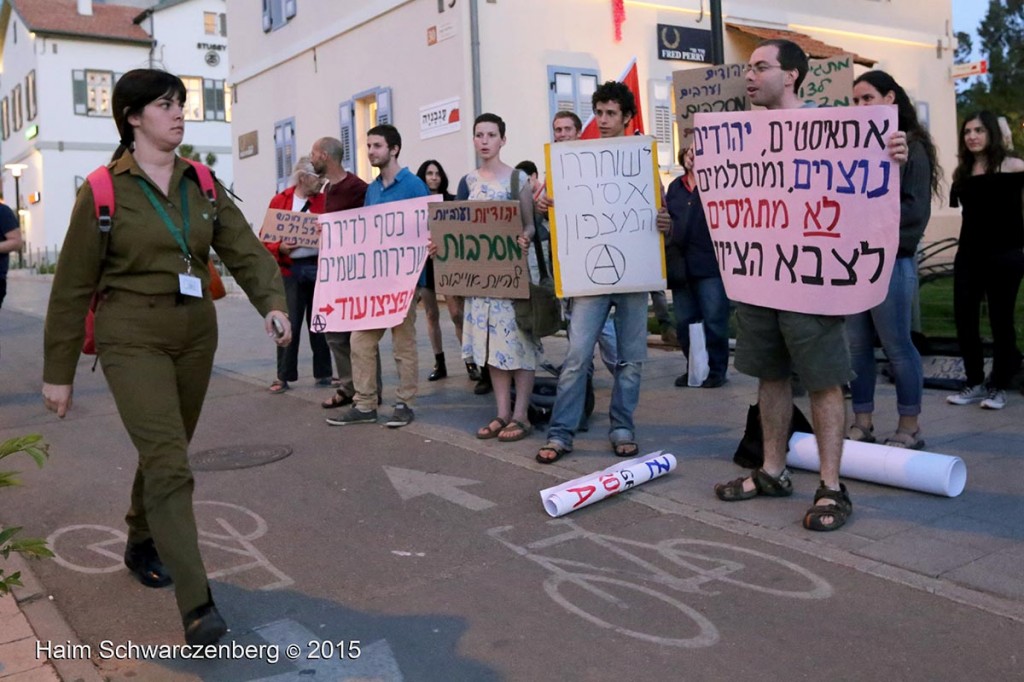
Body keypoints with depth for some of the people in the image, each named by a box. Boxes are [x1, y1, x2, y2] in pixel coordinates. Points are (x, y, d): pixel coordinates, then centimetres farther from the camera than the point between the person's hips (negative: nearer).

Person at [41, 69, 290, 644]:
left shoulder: (201, 185, 7)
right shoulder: (103, 191, -6)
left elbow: (245, 250, 0)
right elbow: (73, 287, -3)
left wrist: (272, 303, -20)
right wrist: (59, 372, -1)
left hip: (196, 334, 5)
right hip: (133, 338, -5)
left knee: (166, 453, 18)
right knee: (169, 466, -14)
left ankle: (142, 546, 43)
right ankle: (198, 607, -12)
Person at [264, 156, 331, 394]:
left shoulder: (324, 201, 7)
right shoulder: (279, 201, 4)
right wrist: (280, 248, -16)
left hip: (319, 267, 1)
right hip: (290, 269, -1)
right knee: (289, 324, -1)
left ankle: (323, 373, 18)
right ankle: (283, 376, 8)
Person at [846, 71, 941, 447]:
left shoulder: (911, 147, -2)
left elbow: (914, 209, -9)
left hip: (891, 259, -6)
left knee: (896, 344, 0)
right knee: (856, 345, 7)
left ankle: (909, 427, 11)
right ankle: (862, 423, 16)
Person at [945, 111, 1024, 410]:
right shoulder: (962, 170, 10)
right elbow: (958, 203, 4)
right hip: (968, 254, 5)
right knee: (964, 320, 5)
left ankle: (998, 386, 17)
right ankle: (975, 383, 20)